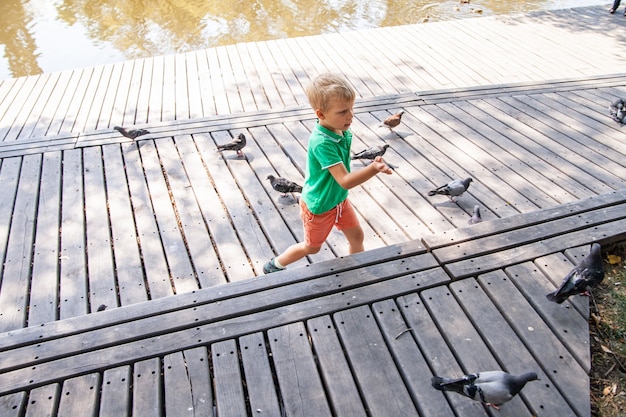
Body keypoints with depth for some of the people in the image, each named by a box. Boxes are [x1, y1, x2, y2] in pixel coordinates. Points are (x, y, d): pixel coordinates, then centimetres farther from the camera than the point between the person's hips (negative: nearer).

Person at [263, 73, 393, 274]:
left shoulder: (343, 131, -11)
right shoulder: (322, 143, -37)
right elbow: (345, 180, -41)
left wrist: (373, 165, -1)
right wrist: (374, 168, -52)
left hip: (339, 199, 7)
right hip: (319, 206, -7)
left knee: (357, 236, 18)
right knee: (312, 247, 17)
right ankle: (274, 265, 42)